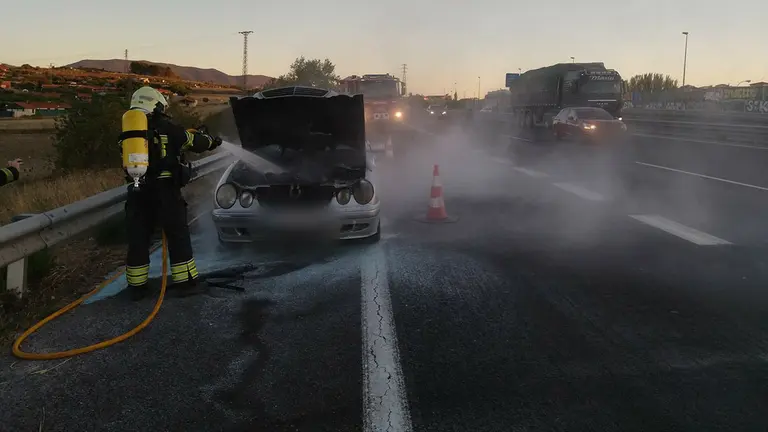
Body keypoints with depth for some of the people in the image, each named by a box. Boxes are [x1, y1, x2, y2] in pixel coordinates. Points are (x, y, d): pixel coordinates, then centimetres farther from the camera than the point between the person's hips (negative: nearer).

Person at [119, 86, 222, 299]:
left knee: (138, 239, 10)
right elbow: (194, 142, 4)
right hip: (164, 190, -5)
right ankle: (186, 282, 7)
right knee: (178, 236, 5)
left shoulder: (128, 132, 12)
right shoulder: (165, 128, -3)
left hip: (137, 192, 5)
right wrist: (209, 140, 26)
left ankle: (137, 286, 17)